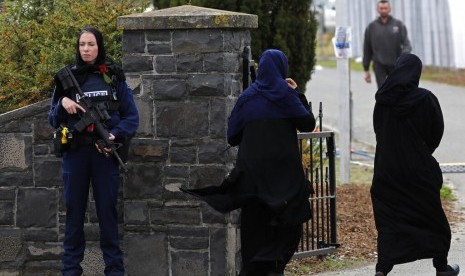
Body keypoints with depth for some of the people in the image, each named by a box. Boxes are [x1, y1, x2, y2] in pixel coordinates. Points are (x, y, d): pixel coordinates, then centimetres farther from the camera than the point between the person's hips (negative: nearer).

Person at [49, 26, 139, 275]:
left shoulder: (114, 77, 3)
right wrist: (62, 103, -12)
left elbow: (132, 117, 3)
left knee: (107, 210, 1)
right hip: (75, 153, 1)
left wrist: (114, 135, -15)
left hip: (105, 152, -1)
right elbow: (53, 120, 9)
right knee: (74, 210, 4)